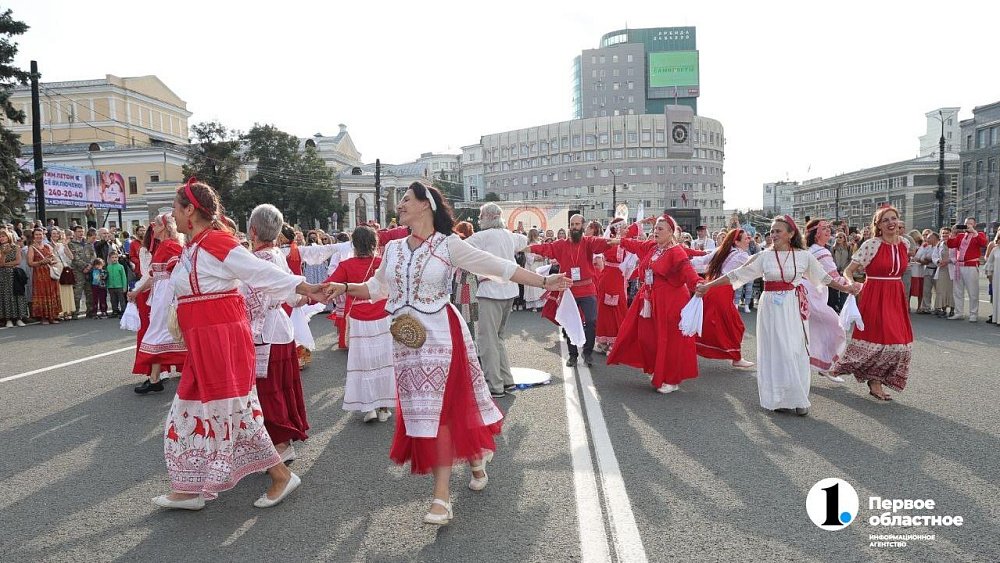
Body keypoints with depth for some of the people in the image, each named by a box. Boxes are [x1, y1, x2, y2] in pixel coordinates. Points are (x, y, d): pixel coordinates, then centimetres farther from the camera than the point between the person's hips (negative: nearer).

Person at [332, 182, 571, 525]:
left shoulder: (449, 245, -6)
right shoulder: (393, 248, 10)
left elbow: (498, 267, -7)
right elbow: (377, 287, 20)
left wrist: (543, 282, -10)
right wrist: (344, 288, 6)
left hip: (440, 336, -5)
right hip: (407, 340, 5)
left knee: (442, 408, -5)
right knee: (421, 411, 6)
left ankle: (442, 496, 6)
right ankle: (475, 459, 24)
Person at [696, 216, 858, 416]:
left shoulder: (804, 256, 2)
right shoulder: (764, 256, 0)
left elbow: (823, 277, 15)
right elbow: (736, 274, 0)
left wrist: (844, 288, 15)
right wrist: (708, 285, -3)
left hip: (793, 308, 0)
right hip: (771, 307, 0)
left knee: (795, 351, 1)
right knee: (775, 352, 2)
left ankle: (798, 399, 13)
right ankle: (779, 399, 12)